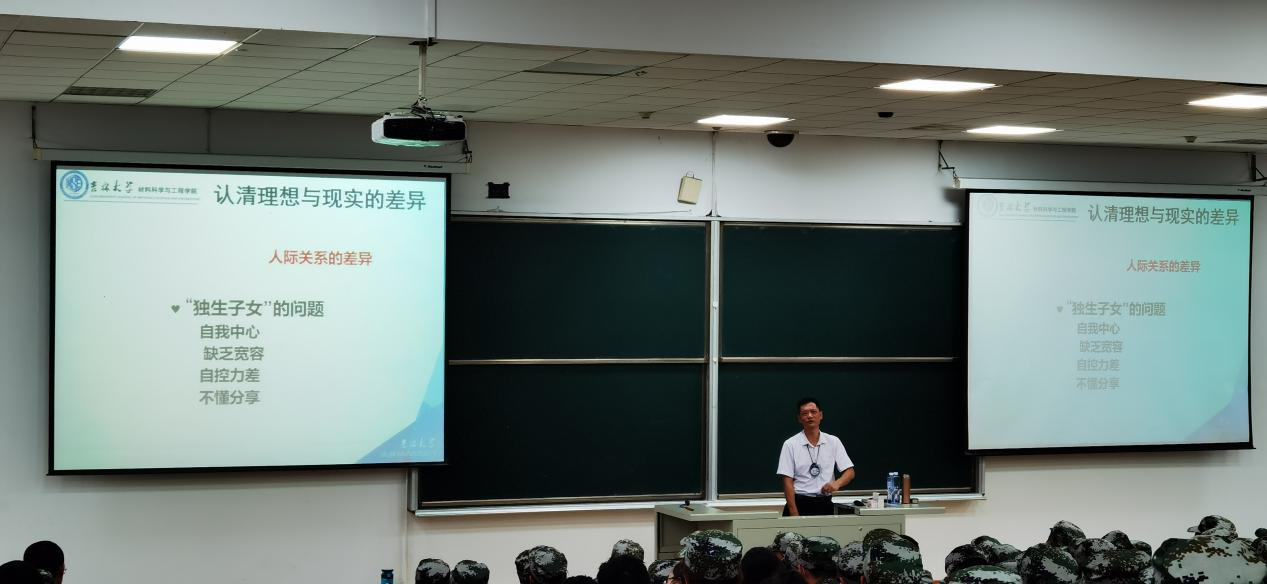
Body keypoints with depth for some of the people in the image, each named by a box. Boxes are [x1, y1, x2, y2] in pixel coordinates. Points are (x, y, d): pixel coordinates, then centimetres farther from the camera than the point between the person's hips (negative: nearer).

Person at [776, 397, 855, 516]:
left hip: (825, 505, 2)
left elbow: (849, 471, 4)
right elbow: (788, 481, -4)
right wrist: (794, 513, -13)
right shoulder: (790, 444, -1)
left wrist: (837, 483, -18)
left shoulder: (834, 442, 6)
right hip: (800, 504, -2)